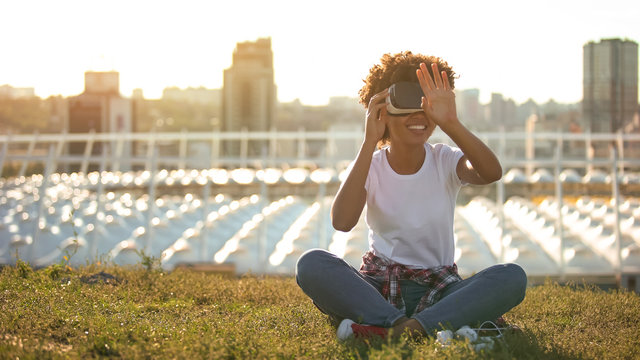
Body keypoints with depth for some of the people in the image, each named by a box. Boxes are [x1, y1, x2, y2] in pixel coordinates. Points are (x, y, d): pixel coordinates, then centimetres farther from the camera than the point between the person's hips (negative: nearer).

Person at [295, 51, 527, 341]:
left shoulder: (445, 162, 1)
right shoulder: (370, 167, -1)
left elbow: (491, 173, -23)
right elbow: (342, 222, -23)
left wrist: (451, 123, -34)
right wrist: (369, 142, -23)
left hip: (438, 290, 1)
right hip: (378, 289, 0)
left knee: (512, 277, -28)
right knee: (311, 264, -28)